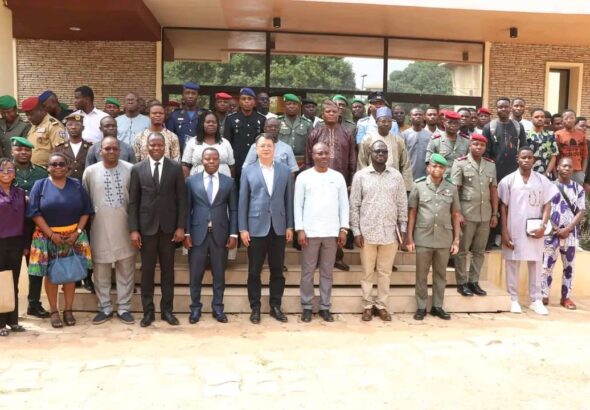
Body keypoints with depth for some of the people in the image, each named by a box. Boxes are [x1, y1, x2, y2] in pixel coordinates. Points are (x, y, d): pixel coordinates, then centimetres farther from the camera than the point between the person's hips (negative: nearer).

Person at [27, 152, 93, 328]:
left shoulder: (76, 185, 4)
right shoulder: (40, 185, -1)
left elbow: (86, 211, 4)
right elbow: (34, 212, -7)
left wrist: (78, 232, -8)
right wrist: (51, 234, -14)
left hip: (73, 236, 1)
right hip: (47, 237, -1)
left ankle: (68, 310, 16)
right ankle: (54, 311, 14)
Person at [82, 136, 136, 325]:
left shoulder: (130, 169, -4)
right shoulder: (90, 171, -1)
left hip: (124, 227, 0)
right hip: (100, 228, 1)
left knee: (126, 269, 7)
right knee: (101, 270, 9)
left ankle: (124, 307, 19)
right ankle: (105, 308, 23)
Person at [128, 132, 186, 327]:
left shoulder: (175, 167, 2)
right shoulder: (137, 169, 2)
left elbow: (181, 198, 1)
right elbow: (133, 202, 1)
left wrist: (181, 226, -5)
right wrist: (133, 229, -6)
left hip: (168, 226, 0)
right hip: (146, 226, 0)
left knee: (167, 270, 8)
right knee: (147, 270, 6)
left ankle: (167, 310, 18)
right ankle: (148, 311, 16)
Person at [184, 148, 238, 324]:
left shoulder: (229, 182, 5)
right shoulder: (191, 181, 4)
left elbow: (233, 210, 4)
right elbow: (187, 209, 2)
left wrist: (233, 234, -2)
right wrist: (186, 233, -4)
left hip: (220, 234, 0)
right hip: (197, 233, 0)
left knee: (219, 274, 8)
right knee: (195, 274, 7)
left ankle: (218, 308, 21)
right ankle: (195, 307, 21)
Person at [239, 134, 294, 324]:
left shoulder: (285, 170, 6)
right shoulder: (248, 171, 2)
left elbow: (289, 200, 6)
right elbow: (243, 201, 1)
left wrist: (290, 226, 2)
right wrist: (242, 228, -5)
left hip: (278, 227, 1)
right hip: (256, 227, -1)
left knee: (277, 270, 8)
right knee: (254, 271, 5)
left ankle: (275, 306, 21)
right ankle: (255, 308, 17)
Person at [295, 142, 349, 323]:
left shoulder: (338, 177, 6)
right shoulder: (303, 177, 1)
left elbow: (344, 204, 7)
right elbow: (298, 205, 0)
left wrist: (343, 229, 0)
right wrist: (299, 229, -7)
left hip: (332, 232, 2)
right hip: (310, 231, -2)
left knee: (327, 271, 9)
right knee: (307, 271, 5)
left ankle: (325, 307, 18)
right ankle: (307, 307, 16)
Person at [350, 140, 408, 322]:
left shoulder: (396, 175, 4)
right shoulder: (360, 175, -2)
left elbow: (402, 204, 7)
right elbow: (354, 205, -1)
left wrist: (403, 230, 3)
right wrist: (356, 231, -6)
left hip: (390, 233, 2)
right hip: (367, 232, -1)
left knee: (385, 272, 10)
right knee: (367, 271, 9)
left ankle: (381, 305, 23)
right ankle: (368, 305, 22)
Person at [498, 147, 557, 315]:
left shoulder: (542, 180, 5)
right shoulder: (508, 180, 1)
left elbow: (547, 205, 5)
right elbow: (503, 207, 1)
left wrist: (543, 226, -9)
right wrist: (504, 232, -5)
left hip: (535, 230, 1)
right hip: (514, 230, -1)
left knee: (536, 264, 6)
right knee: (512, 263, 4)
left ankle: (536, 300, 14)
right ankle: (513, 299, 14)